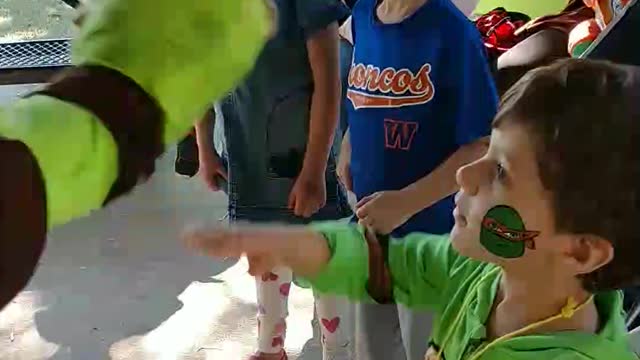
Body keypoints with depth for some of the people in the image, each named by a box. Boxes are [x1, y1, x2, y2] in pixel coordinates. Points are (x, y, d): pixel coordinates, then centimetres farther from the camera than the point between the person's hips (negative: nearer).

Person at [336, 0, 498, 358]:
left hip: (429, 233, -6)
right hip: (370, 225, 7)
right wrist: (349, 147, 5)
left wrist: (406, 202, -23)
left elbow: (485, 146, -20)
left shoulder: (452, 32, -21)